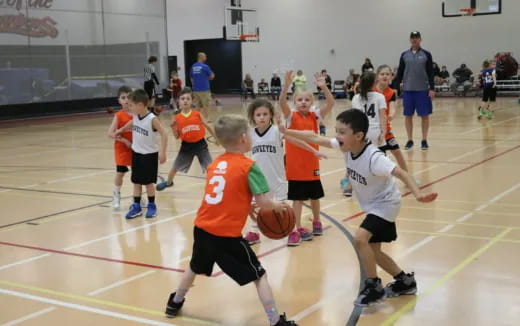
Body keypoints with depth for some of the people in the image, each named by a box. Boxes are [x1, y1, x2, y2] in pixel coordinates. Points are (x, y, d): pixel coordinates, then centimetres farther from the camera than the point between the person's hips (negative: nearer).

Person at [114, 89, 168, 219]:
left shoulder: (152, 119, -23)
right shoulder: (135, 117, -3)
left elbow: (164, 135, -23)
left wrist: (162, 152, -29)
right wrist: (121, 130, 34)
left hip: (149, 155, -6)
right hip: (136, 153, 6)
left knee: (148, 182, 3)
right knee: (136, 181, 10)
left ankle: (152, 206, 19)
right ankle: (136, 206, 18)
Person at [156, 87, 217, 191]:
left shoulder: (197, 114, -7)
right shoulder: (177, 118, -5)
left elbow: (208, 127, 5)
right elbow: (177, 137, 1)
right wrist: (173, 126, -16)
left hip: (200, 144, -2)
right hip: (186, 145, 2)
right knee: (175, 167, 16)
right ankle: (168, 182, 43)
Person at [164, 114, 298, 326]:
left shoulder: (214, 163, 10)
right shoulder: (248, 166, -9)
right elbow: (263, 202, -13)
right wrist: (277, 205, 7)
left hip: (201, 228, 7)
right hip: (226, 234, -6)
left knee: (195, 267, 32)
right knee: (259, 275, 5)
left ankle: (175, 303, 51)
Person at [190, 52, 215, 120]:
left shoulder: (193, 67, 8)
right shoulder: (205, 66, -11)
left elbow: (191, 78, 15)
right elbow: (212, 76, -3)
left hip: (195, 90, 6)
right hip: (204, 89, -6)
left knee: (198, 106, 11)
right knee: (205, 106, 2)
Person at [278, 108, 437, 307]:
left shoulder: (374, 158, -34)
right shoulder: (346, 147, -13)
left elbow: (401, 173, -40)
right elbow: (315, 138, -7)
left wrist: (417, 194, -56)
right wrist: (285, 131, -9)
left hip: (385, 205, -9)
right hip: (372, 206, 9)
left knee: (360, 238, -25)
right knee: (372, 250, 14)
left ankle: (374, 287, -8)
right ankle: (406, 282, 33)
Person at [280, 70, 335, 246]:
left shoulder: (315, 115, 0)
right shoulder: (291, 116, -6)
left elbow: (331, 103, -12)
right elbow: (282, 103, -25)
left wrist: (323, 87, -26)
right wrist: (286, 85, -39)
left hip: (312, 163, 3)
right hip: (295, 164, -3)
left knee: (314, 195, 18)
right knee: (297, 198, 4)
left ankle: (316, 222, 38)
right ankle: (297, 229, 12)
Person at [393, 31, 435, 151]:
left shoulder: (426, 55, 2)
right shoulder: (404, 55, 7)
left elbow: (430, 73, 1)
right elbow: (400, 73, 9)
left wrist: (432, 88, -7)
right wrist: (395, 87, 3)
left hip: (423, 90, -2)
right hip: (407, 90, 2)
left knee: (425, 115, 0)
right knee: (408, 115, 3)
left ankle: (424, 140, 9)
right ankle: (410, 140, 12)